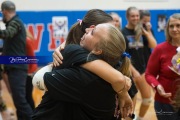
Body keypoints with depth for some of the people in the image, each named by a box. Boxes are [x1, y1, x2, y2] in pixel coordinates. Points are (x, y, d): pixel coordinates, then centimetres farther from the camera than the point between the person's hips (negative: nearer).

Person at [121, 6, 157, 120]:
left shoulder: (141, 31, 6)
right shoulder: (123, 33, -11)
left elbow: (154, 46, 0)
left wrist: (147, 32, -12)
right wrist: (134, 71, -20)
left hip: (142, 69, 6)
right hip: (129, 71, -6)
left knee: (148, 98, 10)